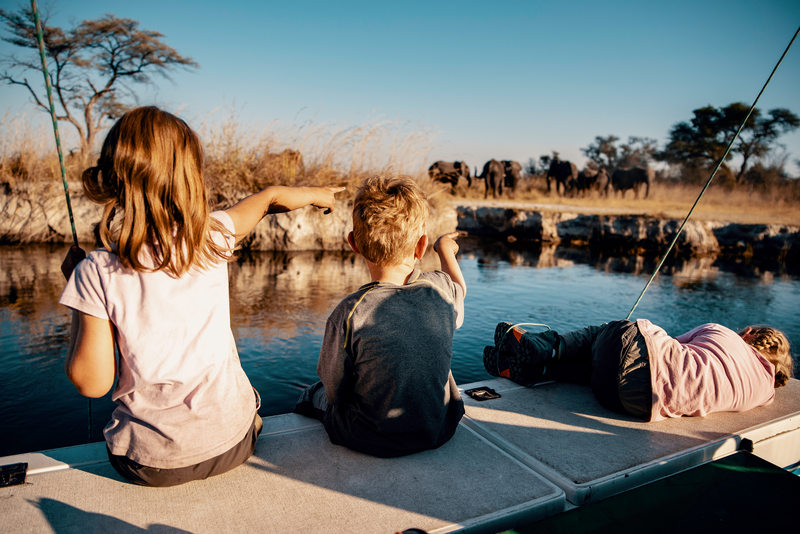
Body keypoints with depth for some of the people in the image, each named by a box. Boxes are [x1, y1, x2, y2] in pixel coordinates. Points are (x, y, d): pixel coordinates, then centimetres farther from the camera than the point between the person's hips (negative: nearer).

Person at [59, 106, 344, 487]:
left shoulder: (97, 273, -14)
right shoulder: (213, 237, -8)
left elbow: (91, 382, -8)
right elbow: (271, 198, 11)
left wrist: (77, 280, -1)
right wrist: (316, 193, 32)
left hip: (150, 463, 0)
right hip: (230, 444, 1)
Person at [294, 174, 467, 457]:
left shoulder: (349, 313, -26)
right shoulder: (441, 289, -14)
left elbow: (336, 393, -14)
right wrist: (446, 250, 32)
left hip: (372, 442, -3)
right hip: (440, 431, 4)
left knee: (313, 395, 23)